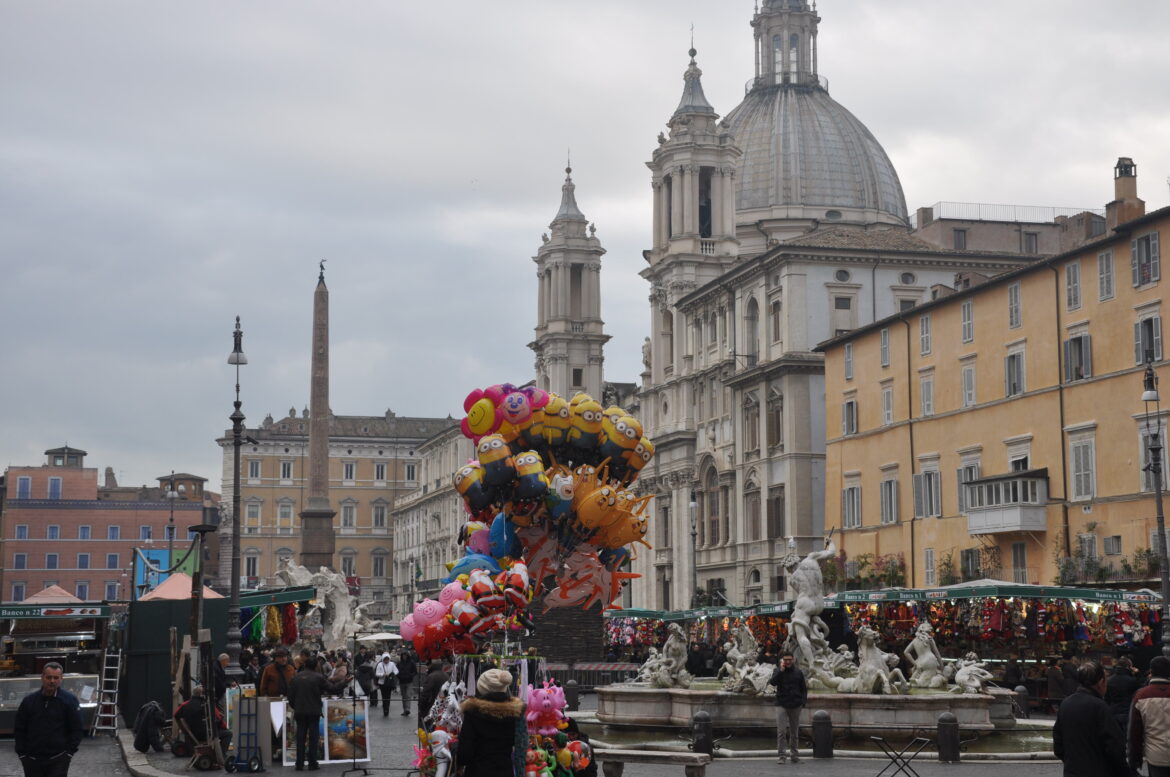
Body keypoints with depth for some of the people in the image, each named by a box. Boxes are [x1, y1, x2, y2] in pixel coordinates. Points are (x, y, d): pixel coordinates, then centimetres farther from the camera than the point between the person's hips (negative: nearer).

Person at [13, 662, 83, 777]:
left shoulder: (69, 700, -2)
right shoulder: (29, 701, 5)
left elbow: (76, 729, 0)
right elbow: (19, 729, 9)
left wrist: (69, 752, -7)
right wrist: (22, 753, 2)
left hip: (58, 760, -3)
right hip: (32, 760, 3)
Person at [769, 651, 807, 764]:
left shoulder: (798, 672, 6)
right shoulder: (777, 671, 1)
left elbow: (803, 688, 12)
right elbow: (773, 682, -17)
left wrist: (803, 700, -3)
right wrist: (781, 670, -21)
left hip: (795, 706, 2)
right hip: (781, 705, -2)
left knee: (794, 732, 11)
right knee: (781, 731, -11)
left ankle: (794, 754, 21)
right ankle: (781, 755, -9)